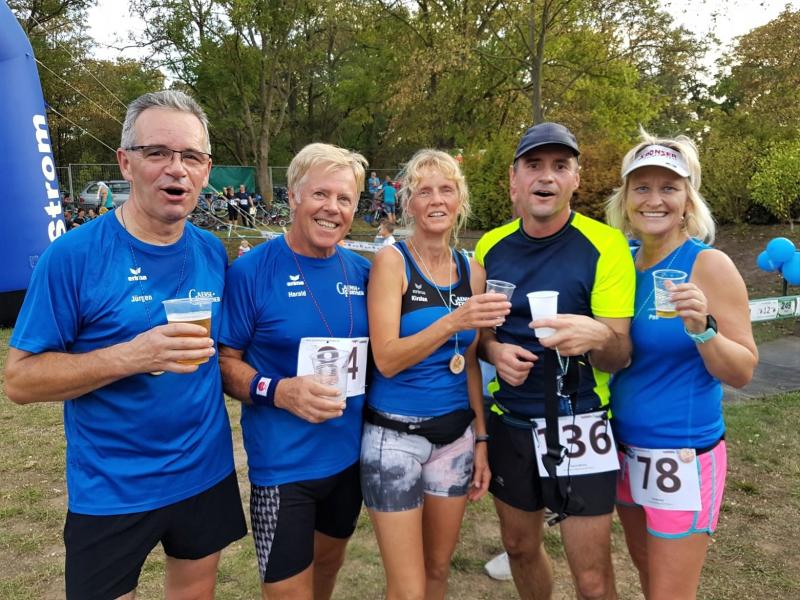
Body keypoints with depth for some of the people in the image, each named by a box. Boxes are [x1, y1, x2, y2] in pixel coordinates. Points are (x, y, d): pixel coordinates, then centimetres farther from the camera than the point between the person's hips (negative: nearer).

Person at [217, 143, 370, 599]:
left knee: (329, 562, 26)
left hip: (350, 454, 5)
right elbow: (224, 361, -10)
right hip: (283, 463, -5)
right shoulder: (252, 271, -14)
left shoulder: (361, 271, 1)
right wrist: (278, 391, -26)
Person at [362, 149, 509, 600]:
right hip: (395, 435, -5)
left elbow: (469, 363, 10)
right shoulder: (392, 261, -11)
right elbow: (386, 360, -19)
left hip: (455, 435, 5)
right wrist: (452, 322, -31)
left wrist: (481, 439, 9)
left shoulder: (471, 273, 4)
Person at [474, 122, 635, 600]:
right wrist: (493, 349, -11)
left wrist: (598, 336, -34)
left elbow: (621, 355, -11)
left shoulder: (606, 245, -12)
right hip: (508, 421, 4)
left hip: (577, 425, -4)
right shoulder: (490, 246, 1)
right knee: (520, 546, 21)